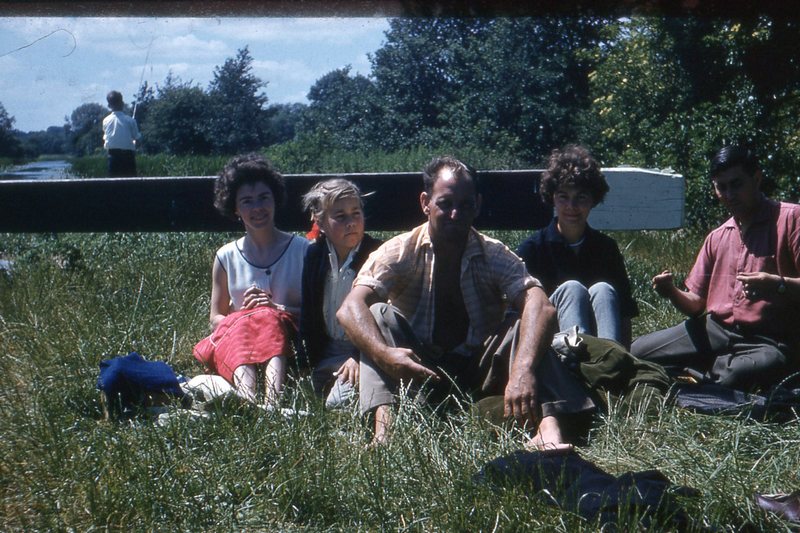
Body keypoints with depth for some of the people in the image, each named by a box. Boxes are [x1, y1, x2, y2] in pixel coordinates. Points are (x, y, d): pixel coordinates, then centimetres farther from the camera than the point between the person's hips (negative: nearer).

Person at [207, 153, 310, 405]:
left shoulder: (302, 250, 9)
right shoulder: (226, 257, 14)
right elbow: (216, 318, 13)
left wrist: (278, 308, -14)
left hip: (287, 344, -1)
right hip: (236, 343, 1)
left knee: (271, 321, -34)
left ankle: (271, 404, -59)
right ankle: (248, 402, -64)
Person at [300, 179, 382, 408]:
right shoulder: (314, 255, 6)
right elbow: (308, 315, 10)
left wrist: (359, 357, -22)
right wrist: (311, 362, 2)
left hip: (363, 350, -5)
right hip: (327, 353, 5)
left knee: (337, 402, -28)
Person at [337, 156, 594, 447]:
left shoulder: (495, 256, -6)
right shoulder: (401, 252, -7)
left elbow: (540, 308, -24)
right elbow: (351, 308, -21)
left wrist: (523, 371, -43)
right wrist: (384, 355, -42)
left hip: (479, 374, 1)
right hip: (418, 372, 0)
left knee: (526, 328, -23)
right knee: (379, 315, -23)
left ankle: (548, 428, -44)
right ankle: (384, 424, -40)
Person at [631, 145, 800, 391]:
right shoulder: (717, 238, 20)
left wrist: (778, 285, -28)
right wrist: (673, 294, -3)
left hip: (766, 342, -4)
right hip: (714, 330, 4)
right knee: (637, 351, -15)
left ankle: (692, 372, -12)